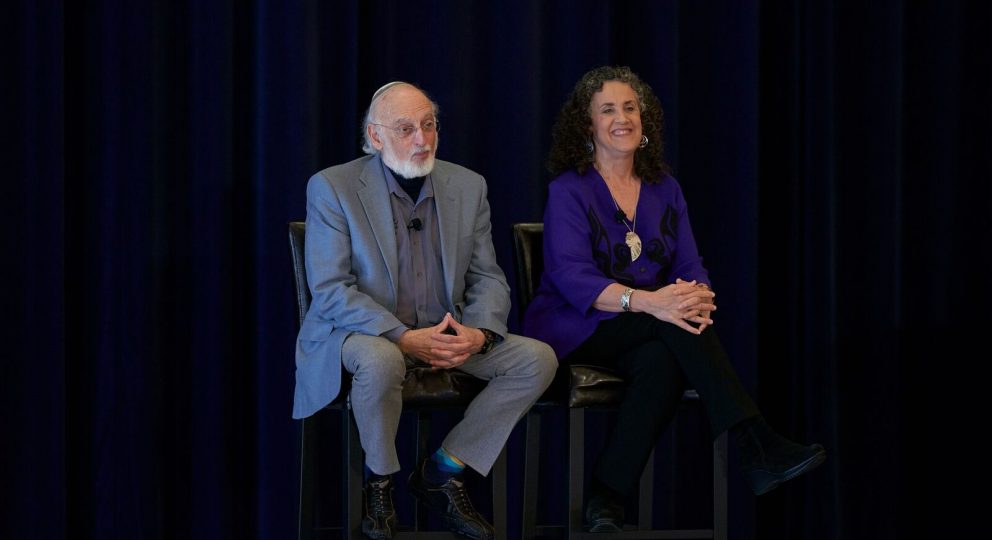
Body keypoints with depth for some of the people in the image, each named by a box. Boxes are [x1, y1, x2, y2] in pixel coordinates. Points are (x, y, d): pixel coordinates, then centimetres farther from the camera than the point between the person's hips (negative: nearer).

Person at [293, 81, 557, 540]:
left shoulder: (467, 186, 6)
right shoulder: (332, 188, -8)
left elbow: (488, 278, 7)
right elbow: (329, 290, -14)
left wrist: (478, 333, -16)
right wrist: (404, 337, -26)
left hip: (447, 334, 5)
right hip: (364, 332, -5)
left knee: (537, 359, -15)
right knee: (381, 361, -39)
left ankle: (442, 470, -3)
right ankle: (380, 481, -9)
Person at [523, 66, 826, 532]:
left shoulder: (663, 188, 12)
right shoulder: (569, 191, -5)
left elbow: (690, 266, 5)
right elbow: (573, 278, -19)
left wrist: (698, 295, -23)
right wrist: (647, 301, -36)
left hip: (642, 334, 4)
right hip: (574, 331, -4)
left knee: (664, 362, -34)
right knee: (671, 319, -32)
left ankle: (606, 500, -30)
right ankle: (756, 448, -37)